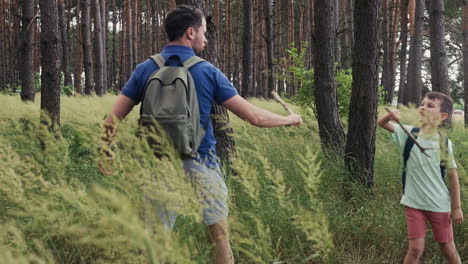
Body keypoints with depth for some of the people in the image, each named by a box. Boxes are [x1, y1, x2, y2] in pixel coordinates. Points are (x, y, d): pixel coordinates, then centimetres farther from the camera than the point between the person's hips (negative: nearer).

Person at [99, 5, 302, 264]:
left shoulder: (145, 69, 1)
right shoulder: (208, 71, -6)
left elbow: (111, 122, -1)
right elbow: (254, 117, -6)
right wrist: (289, 119, 11)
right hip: (201, 166, -2)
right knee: (220, 238, 15)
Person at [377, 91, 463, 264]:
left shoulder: (444, 143, -8)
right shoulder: (409, 133, -6)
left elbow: (452, 175, -1)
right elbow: (381, 123, -5)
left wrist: (457, 207, 1)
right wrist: (390, 115, -29)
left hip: (439, 205, 0)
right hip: (413, 203, 0)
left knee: (448, 249, 12)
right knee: (416, 249, -2)